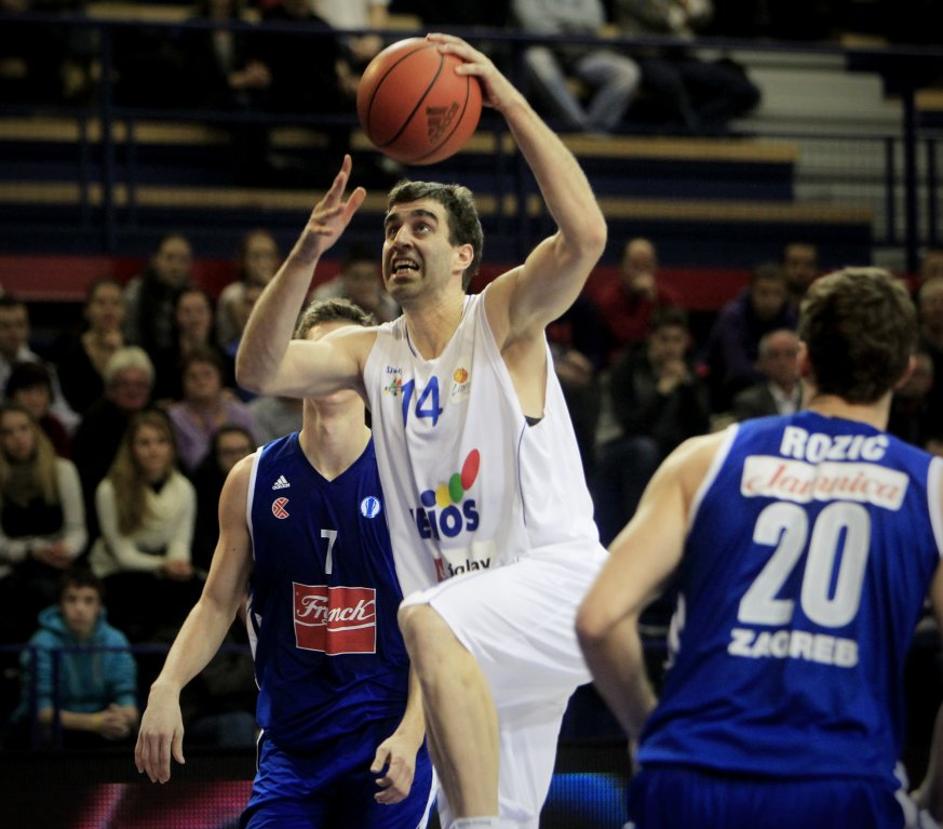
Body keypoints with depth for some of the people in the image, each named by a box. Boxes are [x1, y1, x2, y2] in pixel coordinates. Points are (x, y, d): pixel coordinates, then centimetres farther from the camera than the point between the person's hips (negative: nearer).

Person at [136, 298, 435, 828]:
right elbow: (218, 604, 10)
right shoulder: (253, 480, 5)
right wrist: (167, 687, -6)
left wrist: (410, 732, -16)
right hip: (289, 741, 2)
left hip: (388, 743, -2)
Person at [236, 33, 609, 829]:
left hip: (559, 580, -7)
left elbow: (585, 234, -22)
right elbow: (257, 371, -4)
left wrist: (510, 100, -22)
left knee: (430, 620, -37)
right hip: (484, 642, 7)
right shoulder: (372, 354, 12)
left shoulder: (504, 318, -4)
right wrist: (307, 254, -15)